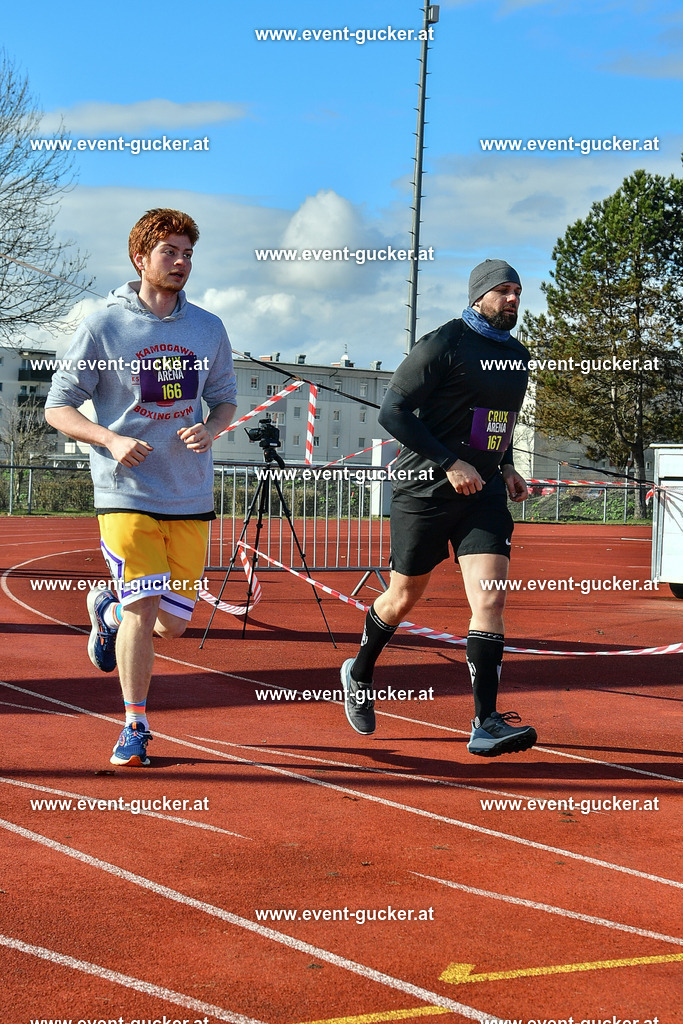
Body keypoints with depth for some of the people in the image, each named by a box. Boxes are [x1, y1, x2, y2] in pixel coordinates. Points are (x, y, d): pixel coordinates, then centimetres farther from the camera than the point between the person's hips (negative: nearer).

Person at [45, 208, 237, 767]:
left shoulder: (208, 328, 7)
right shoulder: (103, 326, -4)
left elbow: (225, 399, 18)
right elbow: (59, 406, -1)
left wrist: (210, 429, -6)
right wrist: (111, 440, -17)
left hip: (190, 495, 4)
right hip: (126, 493, -4)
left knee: (173, 623, 7)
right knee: (144, 607, -13)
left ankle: (107, 611, 40)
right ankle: (135, 727, 4)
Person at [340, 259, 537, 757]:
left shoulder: (518, 356, 13)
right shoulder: (444, 343, -10)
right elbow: (393, 411, -14)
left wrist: (506, 466, 12)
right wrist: (449, 463, -20)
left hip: (484, 492, 5)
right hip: (426, 489, -5)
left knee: (490, 597, -11)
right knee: (404, 597, 8)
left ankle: (487, 724, -11)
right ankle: (359, 673, 36)